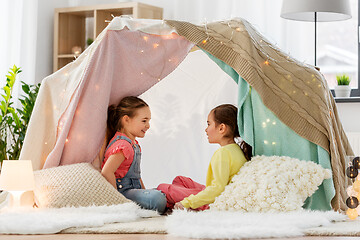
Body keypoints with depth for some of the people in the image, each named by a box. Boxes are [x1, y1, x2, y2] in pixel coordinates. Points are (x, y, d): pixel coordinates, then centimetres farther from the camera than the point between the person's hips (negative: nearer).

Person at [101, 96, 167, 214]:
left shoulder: (133, 143, 18)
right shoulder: (123, 145, -18)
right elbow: (106, 172, -30)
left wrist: (144, 191, 16)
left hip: (134, 189, 11)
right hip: (122, 191, -11)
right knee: (157, 199, -30)